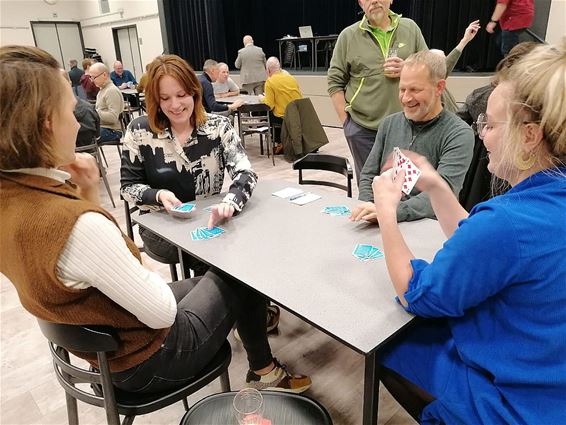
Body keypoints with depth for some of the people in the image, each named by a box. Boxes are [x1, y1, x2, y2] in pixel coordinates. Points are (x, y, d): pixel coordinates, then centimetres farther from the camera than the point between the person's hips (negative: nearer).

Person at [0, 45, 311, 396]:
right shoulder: (79, 226, -37)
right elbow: (163, 313, -25)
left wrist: (86, 194, -10)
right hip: (147, 360, -7)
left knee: (211, 279, 23)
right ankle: (265, 371, 34)